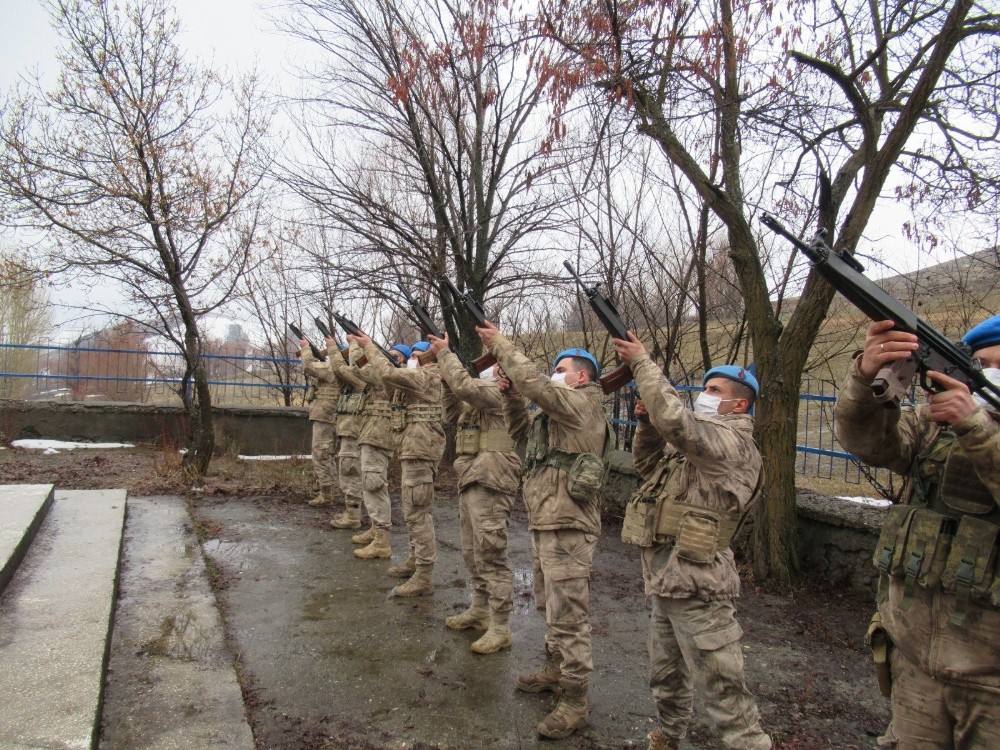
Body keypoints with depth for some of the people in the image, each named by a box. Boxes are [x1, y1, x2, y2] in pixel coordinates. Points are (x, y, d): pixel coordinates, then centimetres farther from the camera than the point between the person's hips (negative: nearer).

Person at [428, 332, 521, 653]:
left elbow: (465, 385, -27)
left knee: (491, 555, -7)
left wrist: (444, 354, -15)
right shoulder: (484, 392, 18)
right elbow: (453, 415, 22)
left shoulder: (502, 390, -12)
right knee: (472, 553, 18)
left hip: (489, 483, -10)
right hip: (471, 480, 10)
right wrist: (446, 380, 10)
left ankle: (500, 629, 0)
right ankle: (480, 610, 33)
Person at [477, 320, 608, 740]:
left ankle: (575, 701, 5)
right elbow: (519, 429, 23)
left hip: (568, 527, -10)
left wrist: (500, 345, -13)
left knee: (568, 616, -4)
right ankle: (556, 670, 39)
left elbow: (535, 383, -23)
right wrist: (512, 394, 8)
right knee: (549, 608, 23)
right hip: (544, 523, 10)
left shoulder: (581, 402, -10)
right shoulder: (555, 410, 19)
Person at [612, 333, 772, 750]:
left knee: (723, 690, -2)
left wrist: (641, 361, -19)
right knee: (667, 679, 24)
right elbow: (648, 465, 20)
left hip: (696, 587, -10)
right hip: (666, 581, 10)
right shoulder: (699, 442, 15)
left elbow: (675, 418, -31)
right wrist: (646, 423, 1)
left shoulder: (732, 442, -15)